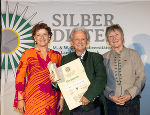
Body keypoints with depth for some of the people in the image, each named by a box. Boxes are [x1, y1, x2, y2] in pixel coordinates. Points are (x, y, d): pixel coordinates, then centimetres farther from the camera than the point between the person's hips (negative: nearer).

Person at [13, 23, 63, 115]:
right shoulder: (28, 54, 0)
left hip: (52, 100, 2)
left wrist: (61, 98, 5)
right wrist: (20, 99, -6)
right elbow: (20, 77, -1)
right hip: (33, 99, -2)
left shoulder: (57, 55, 7)